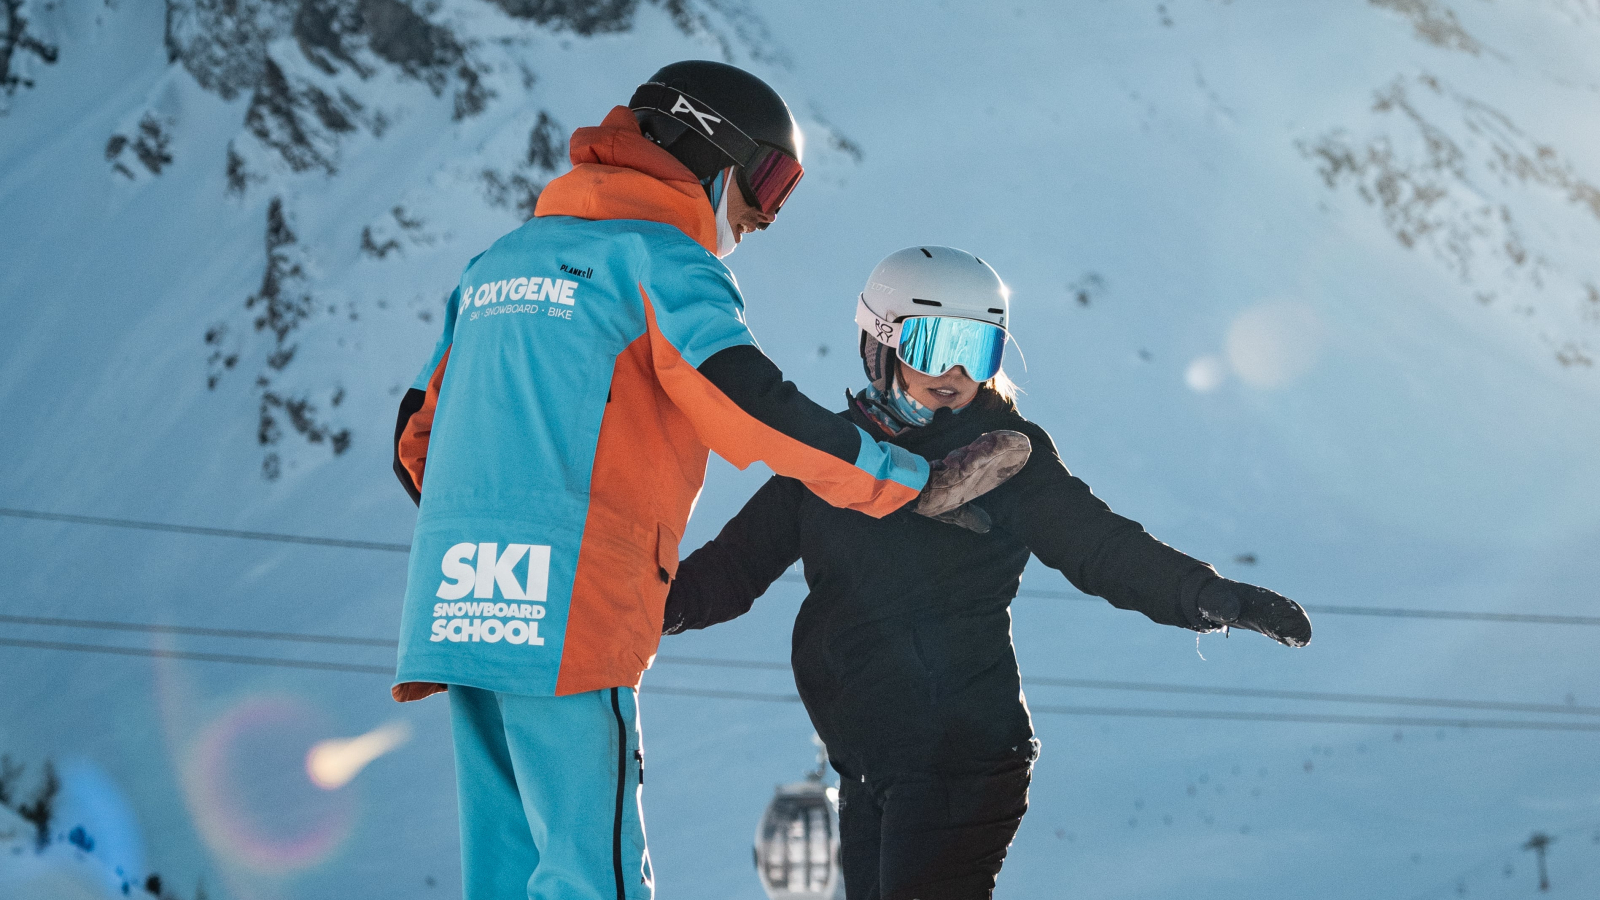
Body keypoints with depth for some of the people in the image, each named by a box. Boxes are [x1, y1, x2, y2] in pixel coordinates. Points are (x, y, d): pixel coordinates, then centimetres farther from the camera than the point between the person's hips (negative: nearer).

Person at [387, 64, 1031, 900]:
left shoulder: (501, 259, 23)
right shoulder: (658, 257, -2)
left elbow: (418, 444, 24)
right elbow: (753, 408, -15)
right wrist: (918, 483, -9)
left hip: (457, 602, 8)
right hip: (566, 611, -8)